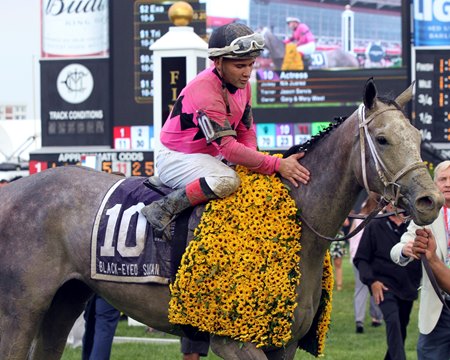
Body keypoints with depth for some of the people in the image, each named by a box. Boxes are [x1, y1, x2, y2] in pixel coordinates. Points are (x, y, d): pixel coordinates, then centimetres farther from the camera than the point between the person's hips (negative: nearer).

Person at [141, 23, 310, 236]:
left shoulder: (242, 84, 0)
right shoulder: (204, 91, -29)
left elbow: (246, 131, 9)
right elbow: (228, 148, -33)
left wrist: (252, 161, -14)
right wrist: (278, 165, -33)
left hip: (211, 158, 10)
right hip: (176, 159, -10)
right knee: (227, 180, -36)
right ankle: (163, 210, -25)